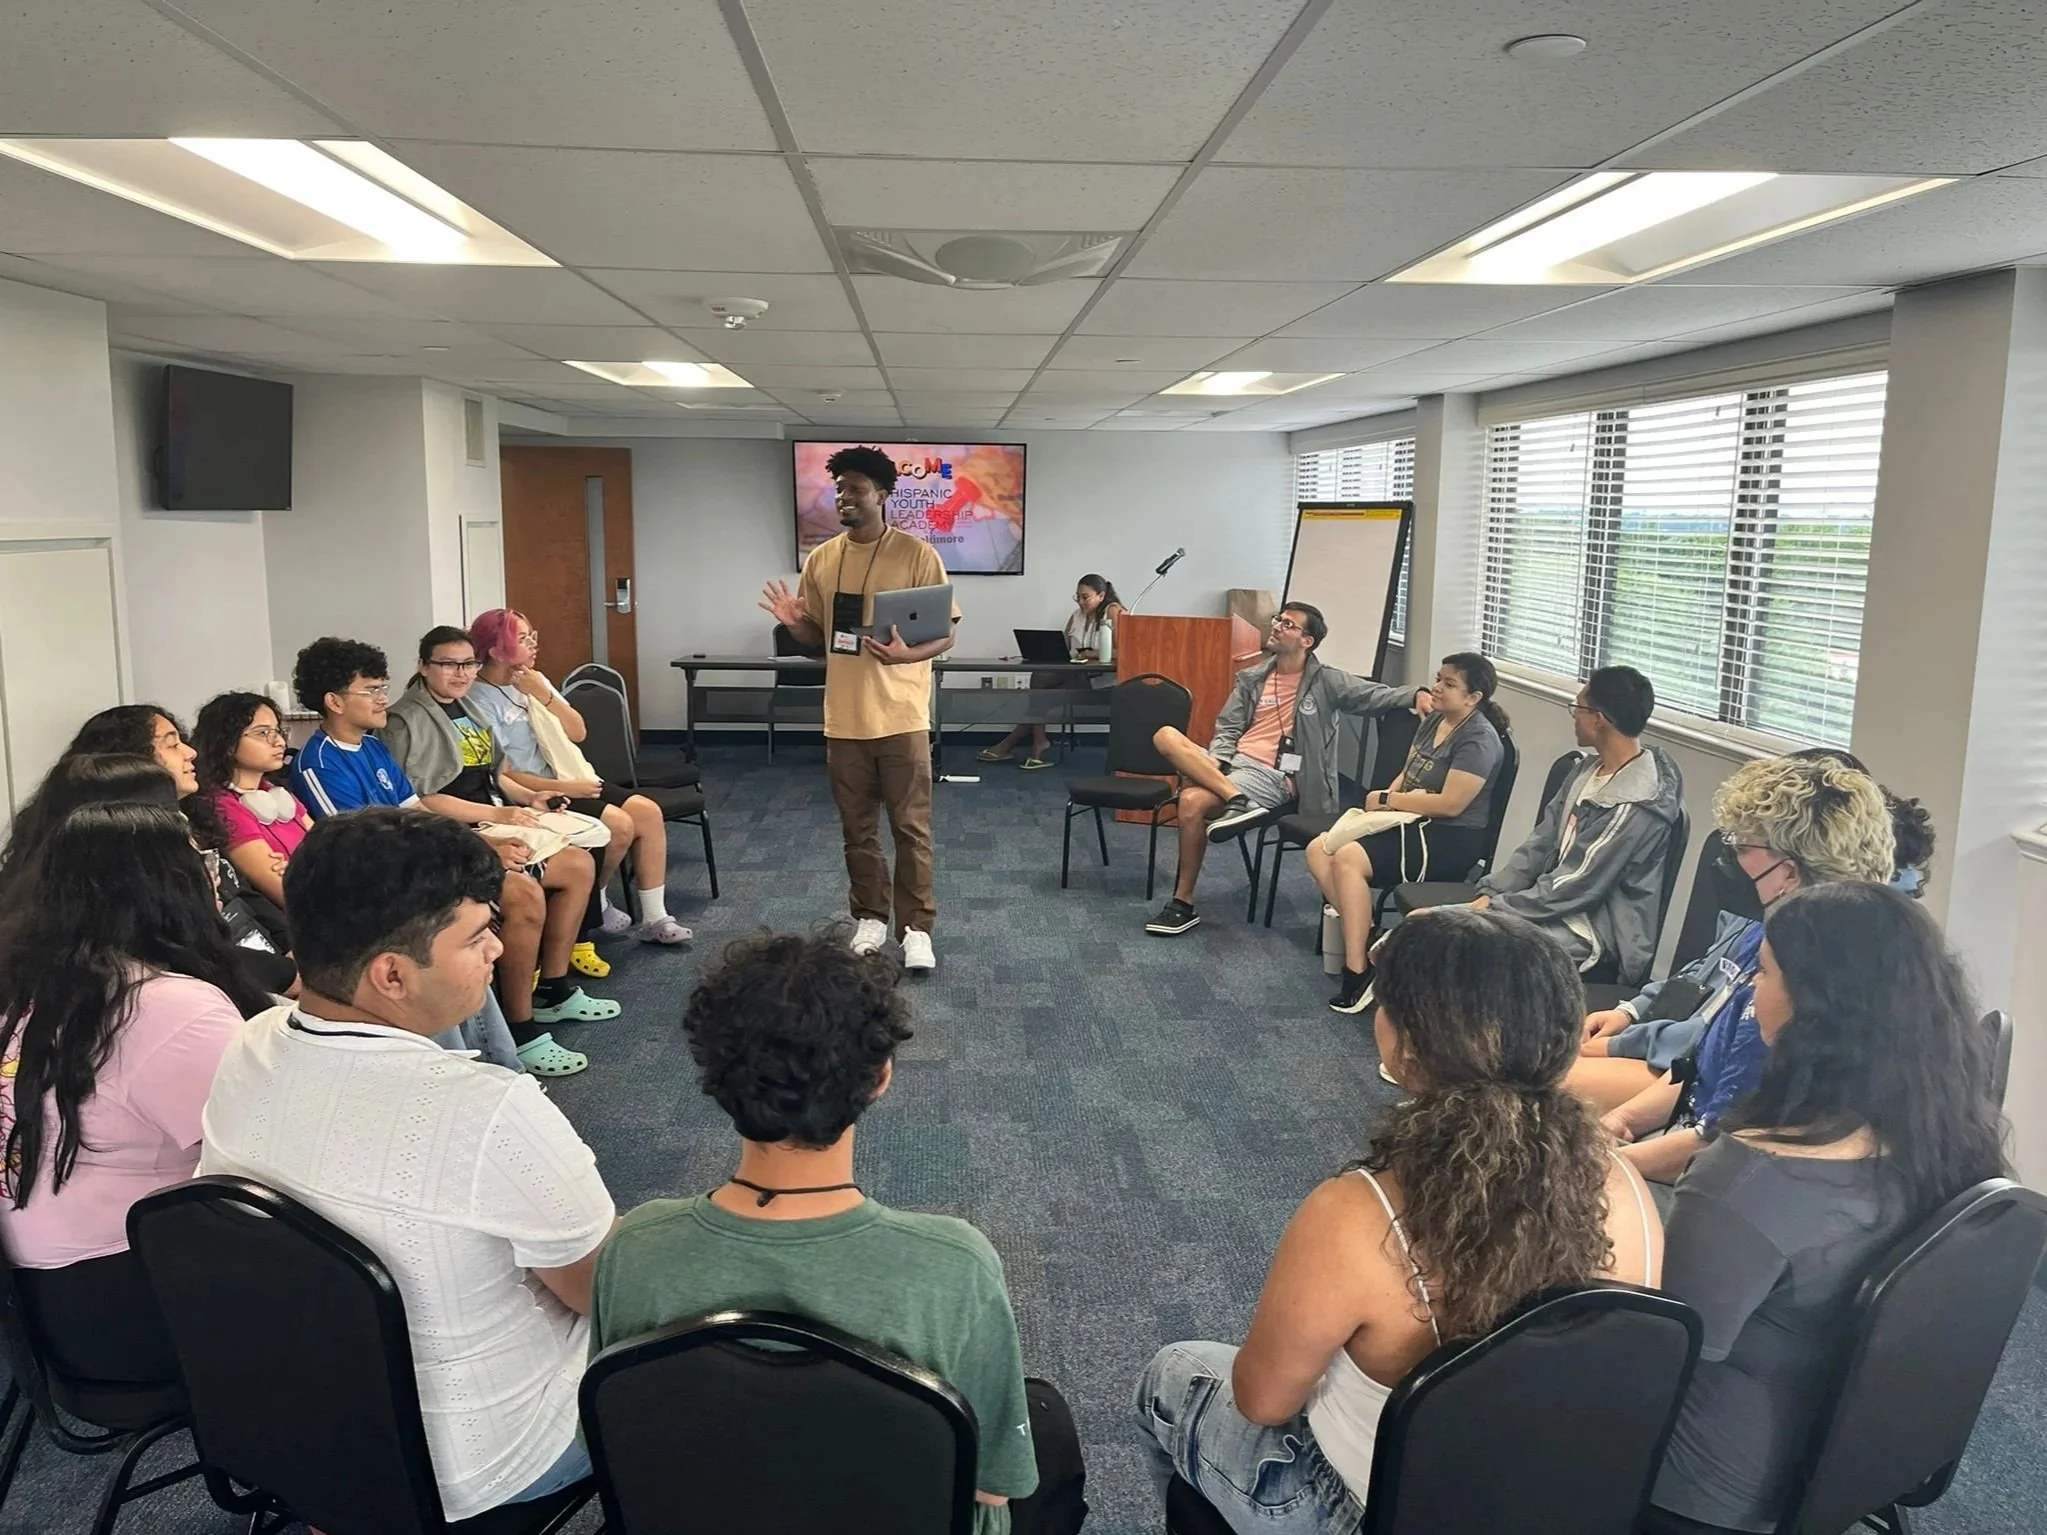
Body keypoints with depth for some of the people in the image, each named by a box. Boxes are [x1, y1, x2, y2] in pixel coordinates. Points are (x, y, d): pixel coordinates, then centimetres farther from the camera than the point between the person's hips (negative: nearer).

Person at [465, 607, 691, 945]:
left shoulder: (533, 680, 6)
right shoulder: (479, 701, -15)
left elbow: (578, 732, 3)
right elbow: (500, 776, -17)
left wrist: (544, 695, -12)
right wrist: (564, 788, -20)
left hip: (565, 777, 8)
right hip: (532, 793, -8)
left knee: (649, 812, -8)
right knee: (620, 825, -23)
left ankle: (654, 919, -4)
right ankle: (594, 903, 4)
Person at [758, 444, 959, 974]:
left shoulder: (917, 555, -7)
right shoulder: (821, 559, 7)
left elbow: (946, 634, -6)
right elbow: (817, 638, 14)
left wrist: (907, 654, -26)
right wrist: (794, 624, -9)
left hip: (901, 718, -4)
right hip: (845, 720, 4)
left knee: (911, 827, 3)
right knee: (857, 829, 13)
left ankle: (917, 927, 12)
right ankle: (869, 919, 27)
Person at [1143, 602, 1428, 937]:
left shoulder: (1326, 682, 3)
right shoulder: (1252, 678, 17)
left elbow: (1378, 694, -2)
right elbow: (1228, 728, 16)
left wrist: (1417, 695, -23)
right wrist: (1214, 761, -5)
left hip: (1272, 776, -6)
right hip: (1232, 762, 6)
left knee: (1193, 802, -30)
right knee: (1166, 736, -19)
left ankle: (1183, 904, -17)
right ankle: (1237, 800, -28)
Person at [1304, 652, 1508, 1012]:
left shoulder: (1479, 739, -15)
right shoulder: (1433, 721, 12)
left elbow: (1450, 804, -22)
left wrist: (1386, 799, -14)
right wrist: (1388, 800, -7)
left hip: (1449, 840, -9)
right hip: (1414, 823, 10)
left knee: (1349, 859, -27)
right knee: (1318, 850, -5)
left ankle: (1357, 970, -21)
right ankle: (1363, 934, -8)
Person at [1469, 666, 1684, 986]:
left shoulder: (1637, 805, -21)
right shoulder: (1591, 768, 8)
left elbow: (1576, 887, -20)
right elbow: (1541, 842, 9)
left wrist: (1493, 909, -15)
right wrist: (1489, 894, -2)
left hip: (1594, 935, -8)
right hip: (1556, 904, 9)